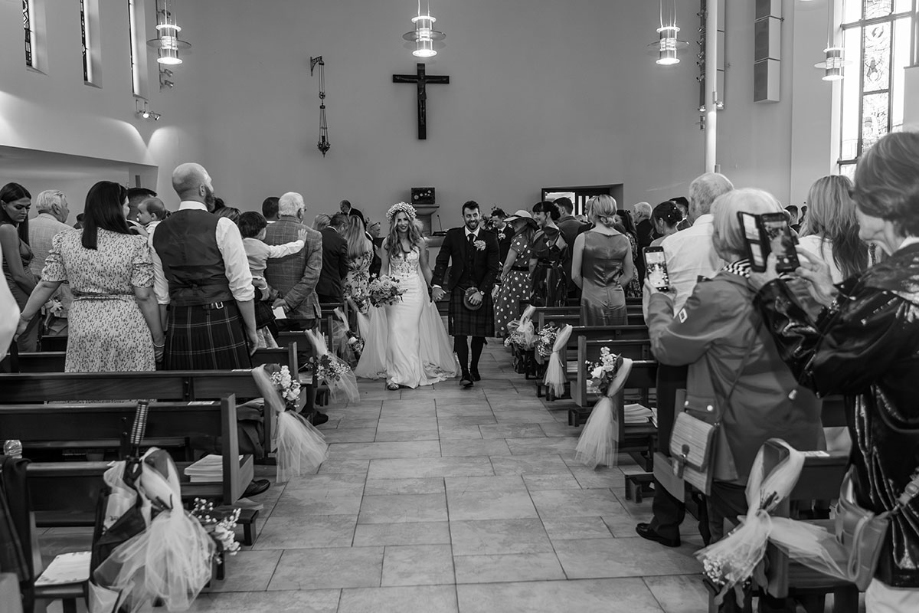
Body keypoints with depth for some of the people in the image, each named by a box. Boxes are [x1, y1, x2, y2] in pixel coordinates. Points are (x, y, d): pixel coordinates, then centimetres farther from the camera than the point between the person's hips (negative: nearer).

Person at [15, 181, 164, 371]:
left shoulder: (64, 240, 2)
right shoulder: (136, 245, -9)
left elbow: (46, 286, 7)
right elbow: (144, 297, -10)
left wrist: (24, 318, 21)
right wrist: (159, 340, -2)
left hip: (83, 332, 4)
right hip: (128, 332, -3)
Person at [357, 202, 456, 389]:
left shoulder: (419, 241, 3)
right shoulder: (387, 243, 2)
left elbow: (425, 268, 11)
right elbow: (384, 269, 6)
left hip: (415, 290, 1)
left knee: (412, 331, 2)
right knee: (395, 331, -7)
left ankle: (412, 373, 12)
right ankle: (395, 375, -4)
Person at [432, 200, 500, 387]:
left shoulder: (490, 239, -1)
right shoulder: (452, 235, 2)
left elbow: (493, 269, -3)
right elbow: (442, 261, 4)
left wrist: (481, 292, -11)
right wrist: (437, 285, -8)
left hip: (481, 291, 1)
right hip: (459, 289, 0)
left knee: (479, 333, 7)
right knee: (459, 332, -8)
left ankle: (474, 368, 26)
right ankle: (464, 373, -5)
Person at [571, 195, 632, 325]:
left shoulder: (583, 238, -8)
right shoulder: (624, 240, 1)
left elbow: (575, 275, -3)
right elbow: (629, 274, 10)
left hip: (592, 300, -3)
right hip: (617, 300, 3)